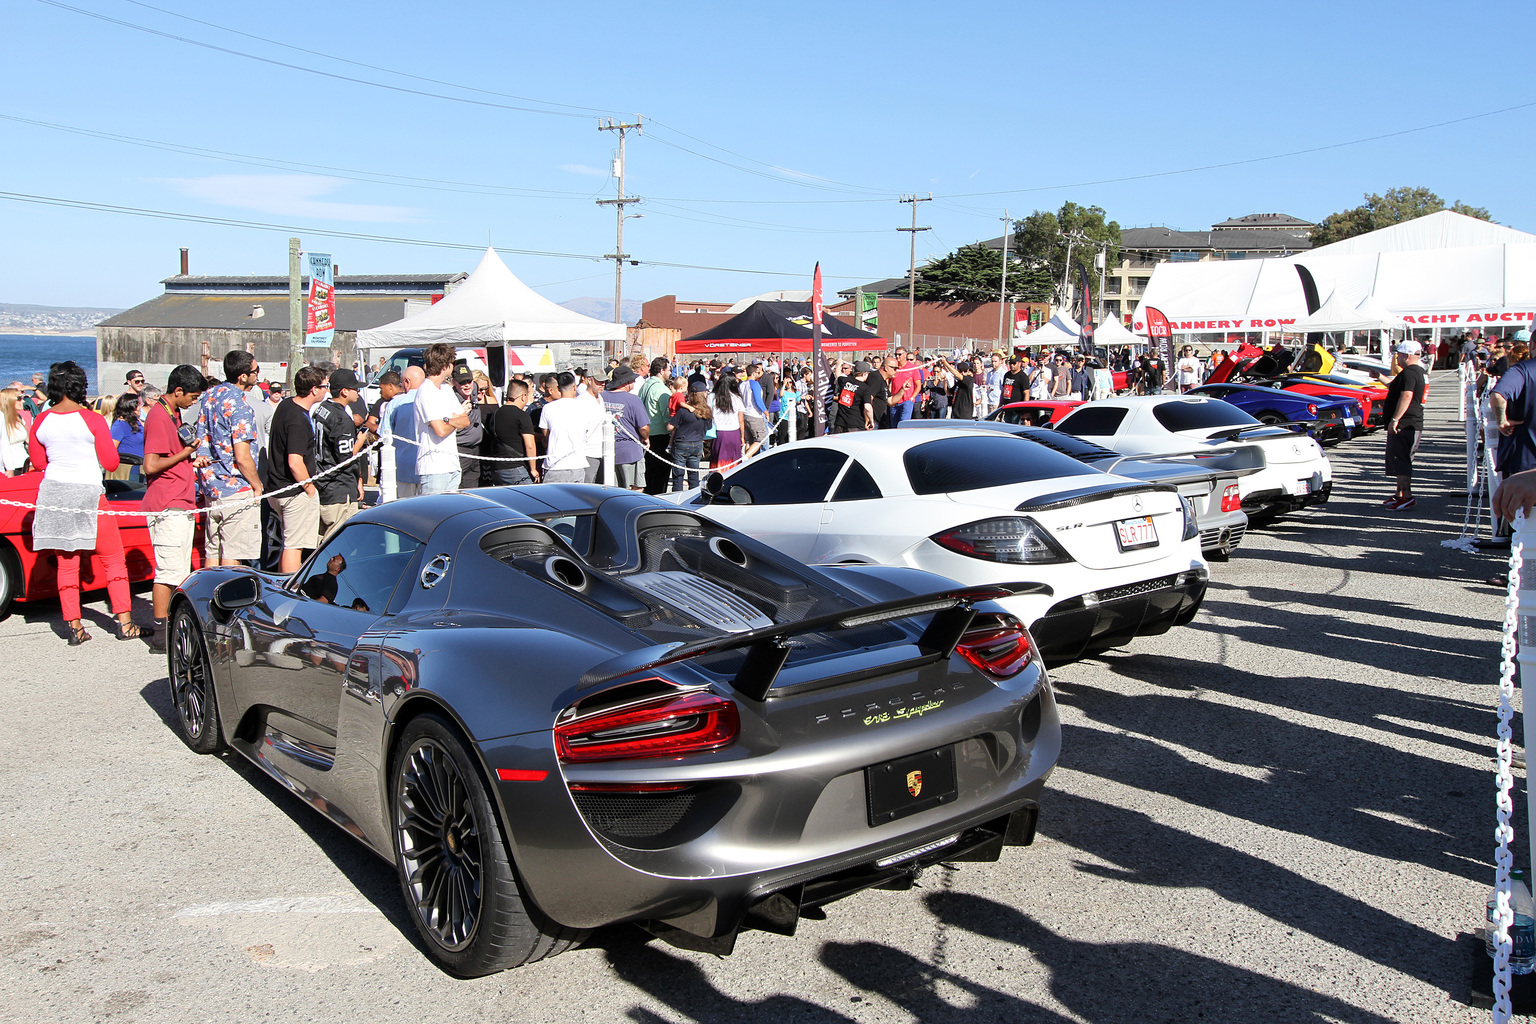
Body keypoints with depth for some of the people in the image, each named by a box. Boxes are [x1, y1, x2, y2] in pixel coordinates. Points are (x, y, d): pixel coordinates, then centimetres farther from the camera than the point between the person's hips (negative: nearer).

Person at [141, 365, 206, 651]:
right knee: (169, 570, -8)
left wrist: (192, 459, 12)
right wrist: (185, 454, -12)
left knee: (180, 572, 13)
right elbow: (151, 466, -20)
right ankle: (160, 632, -4)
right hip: (168, 506, -10)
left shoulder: (173, 414, 17)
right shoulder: (158, 417, -14)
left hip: (181, 504, 10)